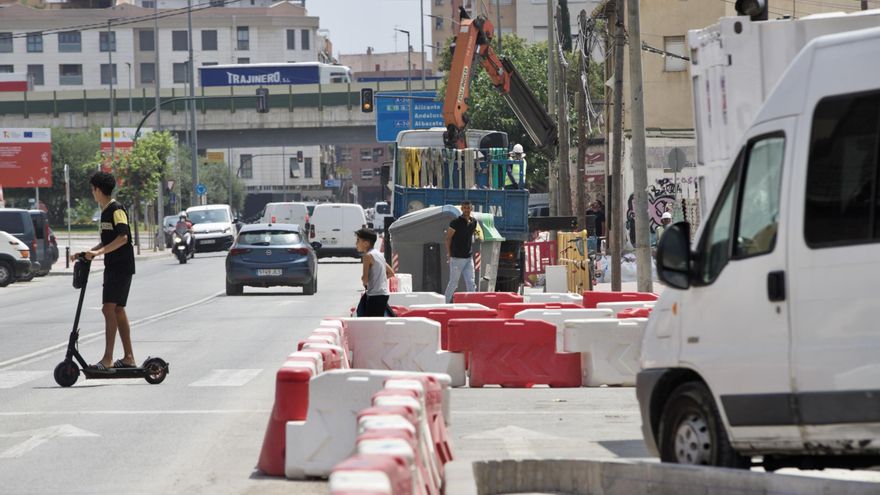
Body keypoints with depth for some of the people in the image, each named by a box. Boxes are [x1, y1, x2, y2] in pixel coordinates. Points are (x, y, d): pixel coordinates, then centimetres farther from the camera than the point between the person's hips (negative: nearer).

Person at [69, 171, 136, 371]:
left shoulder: (117, 210, -13)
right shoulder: (105, 211, 17)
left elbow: (122, 237, -25)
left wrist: (98, 252, -29)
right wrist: (87, 253, 19)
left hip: (121, 267, -10)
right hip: (112, 267, 10)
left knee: (109, 309, -15)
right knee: (117, 310, 11)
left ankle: (108, 359, -19)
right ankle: (129, 357, 16)